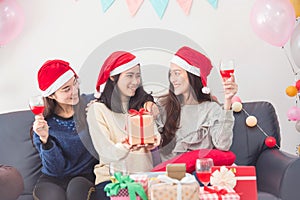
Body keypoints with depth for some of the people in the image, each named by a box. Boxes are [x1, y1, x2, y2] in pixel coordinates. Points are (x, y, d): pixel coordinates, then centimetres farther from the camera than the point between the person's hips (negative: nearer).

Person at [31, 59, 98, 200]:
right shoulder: (44, 122, -5)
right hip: (53, 179, 0)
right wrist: (45, 139, -23)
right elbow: (55, 169, -9)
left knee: (76, 188, -31)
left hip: (86, 175, 1)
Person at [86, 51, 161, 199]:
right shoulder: (97, 110, 0)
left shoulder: (144, 105, 15)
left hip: (146, 177, 4)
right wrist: (123, 147, -28)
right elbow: (107, 154, -7)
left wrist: (154, 140, -17)